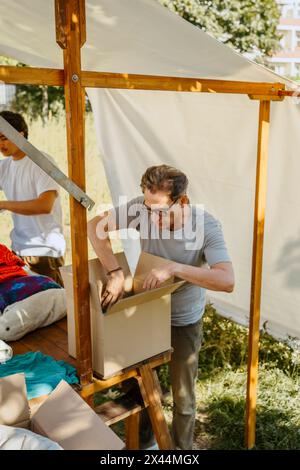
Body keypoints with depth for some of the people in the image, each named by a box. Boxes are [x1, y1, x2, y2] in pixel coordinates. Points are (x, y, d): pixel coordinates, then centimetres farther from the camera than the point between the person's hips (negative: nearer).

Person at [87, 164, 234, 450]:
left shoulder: (207, 227, -28)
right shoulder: (141, 208, -22)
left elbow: (227, 281, -37)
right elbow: (95, 226, -22)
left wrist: (174, 268, -46)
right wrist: (115, 272, -34)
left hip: (184, 321, -3)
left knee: (183, 395, 11)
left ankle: (182, 447, 40)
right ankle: (141, 435, 51)